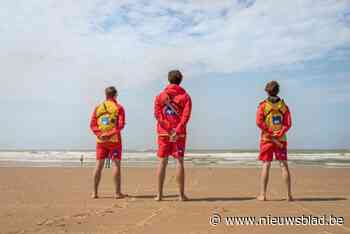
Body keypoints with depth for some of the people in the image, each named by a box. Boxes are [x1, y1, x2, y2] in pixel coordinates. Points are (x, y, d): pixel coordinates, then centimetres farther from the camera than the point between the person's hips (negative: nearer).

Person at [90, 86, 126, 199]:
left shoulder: (98, 107, 10)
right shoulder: (119, 107, -1)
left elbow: (92, 124, 2)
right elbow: (121, 124, -13)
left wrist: (100, 134, -8)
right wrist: (110, 133, -13)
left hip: (100, 140, 4)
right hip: (114, 140, -4)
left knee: (98, 165, 7)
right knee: (116, 164, -1)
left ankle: (95, 192, 10)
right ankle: (118, 192, -1)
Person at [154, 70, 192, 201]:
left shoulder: (160, 96, 7)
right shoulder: (185, 96, 3)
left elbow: (157, 114, -5)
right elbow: (186, 116, -11)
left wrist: (169, 129, -10)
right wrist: (177, 131, -16)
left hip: (163, 133, 1)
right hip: (179, 134, -1)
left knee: (162, 162, 5)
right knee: (179, 162, 1)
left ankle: (159, 194, 6)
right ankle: (181, 194, 3)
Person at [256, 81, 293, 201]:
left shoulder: (263, 105, -1)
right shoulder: (284, 105, 6)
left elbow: (259, 122, -13)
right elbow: (288, 124, -4)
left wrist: (270, 134, -10)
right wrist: (278, 135, -10)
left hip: (266, 139, -1)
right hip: (281, 139, 2)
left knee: (266, 166, 1)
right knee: (284, 165, 5)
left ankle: (262, 194, 1)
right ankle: (289, 194, 6)